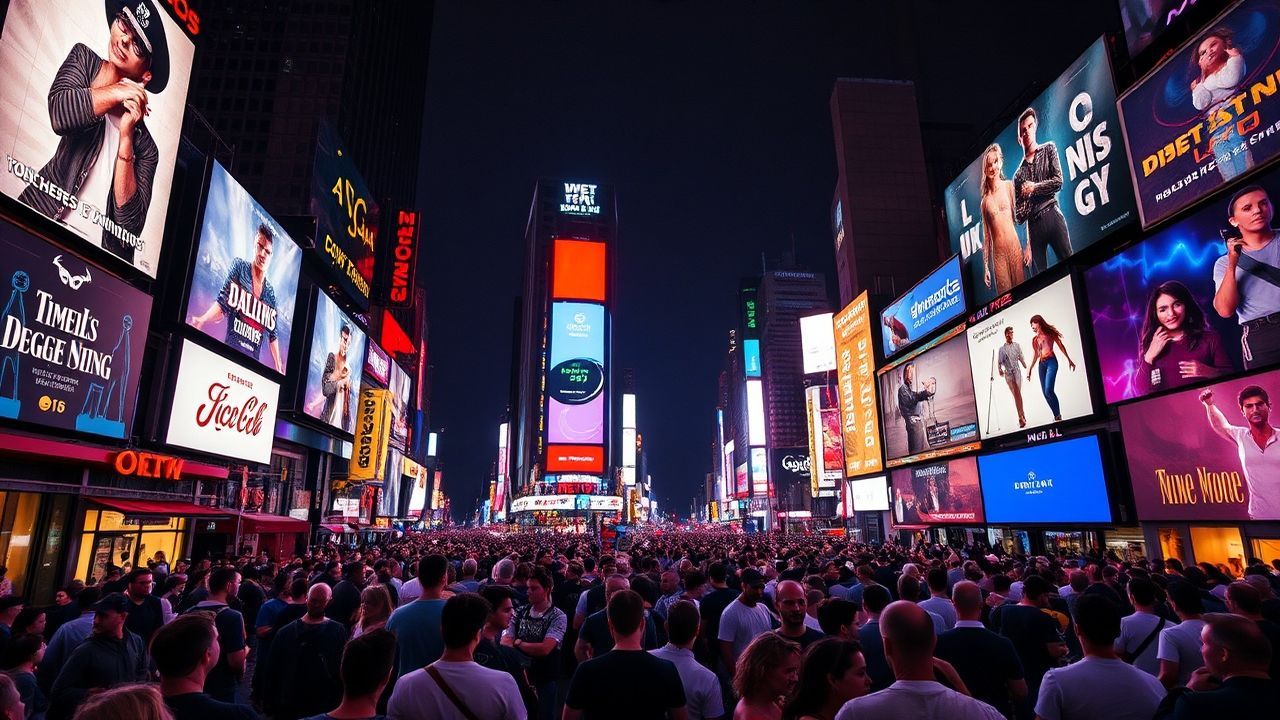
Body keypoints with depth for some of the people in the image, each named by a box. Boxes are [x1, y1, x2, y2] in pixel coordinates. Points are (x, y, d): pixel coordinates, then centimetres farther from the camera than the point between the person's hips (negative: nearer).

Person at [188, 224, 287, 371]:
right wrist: (202, 319, -18)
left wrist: (278, 366, 10)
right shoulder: (238, 267, 3)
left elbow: (273, 334, 15)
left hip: (254, 359, 3)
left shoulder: (271, 293, 11)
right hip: (231, 349, -3)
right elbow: (222, 305, 1)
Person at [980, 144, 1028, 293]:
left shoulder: (1009, 186, 3)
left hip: (1015, 247, -1)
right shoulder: (985, 201, 8)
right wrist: (985, 266, 8)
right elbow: (986, 236, 10)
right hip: (997, 254, 1)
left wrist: (1028, 246, -7)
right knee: (1005, 294, 2)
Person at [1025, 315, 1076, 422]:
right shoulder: (1034, 339, 17)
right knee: (1045, 392, -2)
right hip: (1041, 364, 5)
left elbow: (1061, 346, 8)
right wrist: (1029, 369, 12)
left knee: (1048, 390, -19)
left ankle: (1058, 415, -7)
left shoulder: (1050, 333, 7)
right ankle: (1057, 416, 4)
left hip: (1051, 362, -5)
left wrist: (1069, 360, 3)